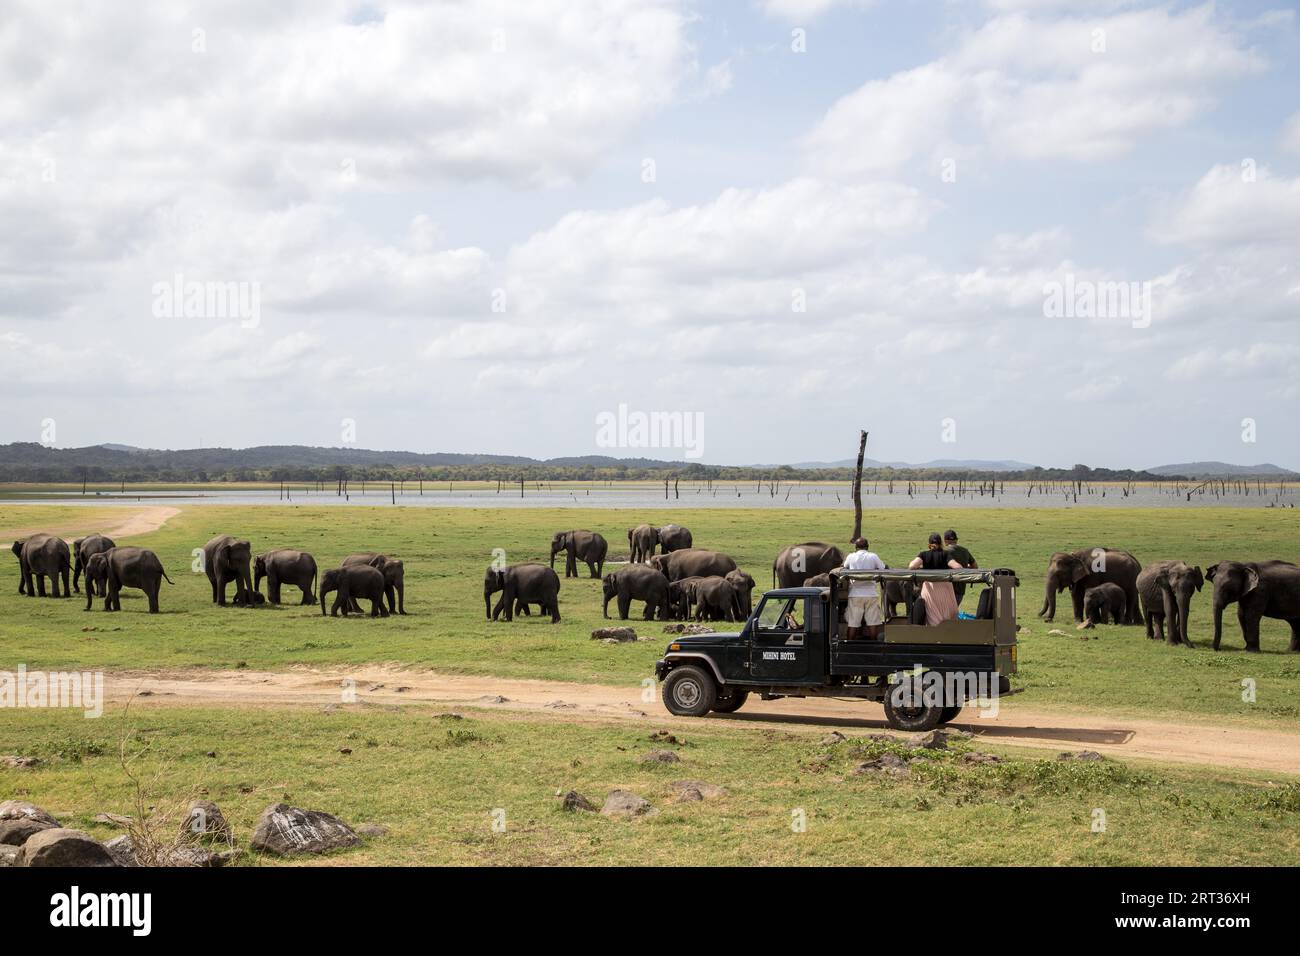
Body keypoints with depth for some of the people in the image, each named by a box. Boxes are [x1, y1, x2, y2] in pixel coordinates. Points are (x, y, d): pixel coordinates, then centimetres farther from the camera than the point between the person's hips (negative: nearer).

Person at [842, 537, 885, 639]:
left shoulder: (851, 557, 4)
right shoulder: (873, 556, 2)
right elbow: (883, 569, 6)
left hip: (855, 594, 0)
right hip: (871, 593, 0)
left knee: (853, 623, 3)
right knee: (873, 622, 5)